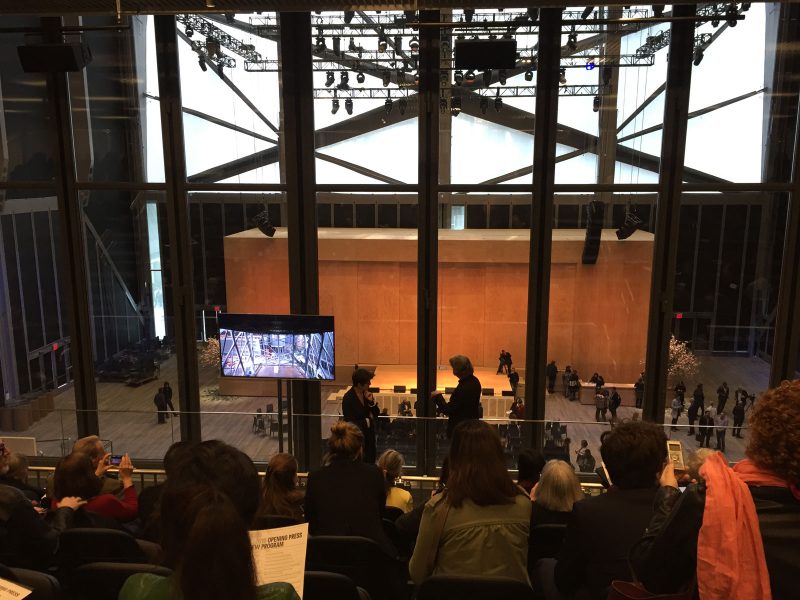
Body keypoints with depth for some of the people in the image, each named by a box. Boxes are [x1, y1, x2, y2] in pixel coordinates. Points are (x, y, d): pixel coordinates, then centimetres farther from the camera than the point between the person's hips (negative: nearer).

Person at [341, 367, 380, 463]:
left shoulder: (366, 393, 0)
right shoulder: (348, 398, -18)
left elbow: (376, 413, 6)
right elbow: (350, 422, -18)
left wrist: (371, 401, -12)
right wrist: (367, 422, -7)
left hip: (369, 435, 6)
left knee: (370, 462, 11)